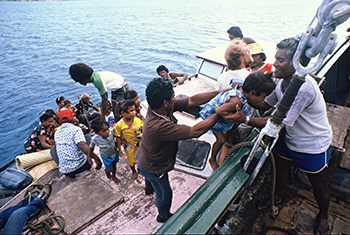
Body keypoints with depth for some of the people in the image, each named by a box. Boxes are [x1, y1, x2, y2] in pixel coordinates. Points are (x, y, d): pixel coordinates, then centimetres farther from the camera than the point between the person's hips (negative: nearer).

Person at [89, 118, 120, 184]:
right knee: (110, 169, 17)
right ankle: (107, 171, 56)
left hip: (115, 153, 2)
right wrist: (89, 157, -9)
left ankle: (114, 176, 58)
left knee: (114, 166, 25)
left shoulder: (112, 132, -33)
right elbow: (91, 148, -13)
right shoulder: (95, 139, -31)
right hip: (106, 157, -2)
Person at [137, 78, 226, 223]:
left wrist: (221, 92, -22)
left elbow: (192, 100, -22)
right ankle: (164, 216, 54)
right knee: (164, 194, 23)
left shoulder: (155, 108, -22)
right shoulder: (160, 126, -47)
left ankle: (148, 188, 76)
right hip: (154, 169, -8)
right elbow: (195, 132, -45)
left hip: (144, 157, 8)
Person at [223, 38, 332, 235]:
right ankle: (277, 197, 53)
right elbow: (266, 104, 1)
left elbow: (280, 122, -35)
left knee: (319, 185, 17)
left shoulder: (303, 88, -35)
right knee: (280, 169, 23)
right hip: (289, 140, 7)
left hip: (314, 146, -7)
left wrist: (245, 119, -36)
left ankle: (323, 216, 47)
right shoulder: (283, 81, -7)